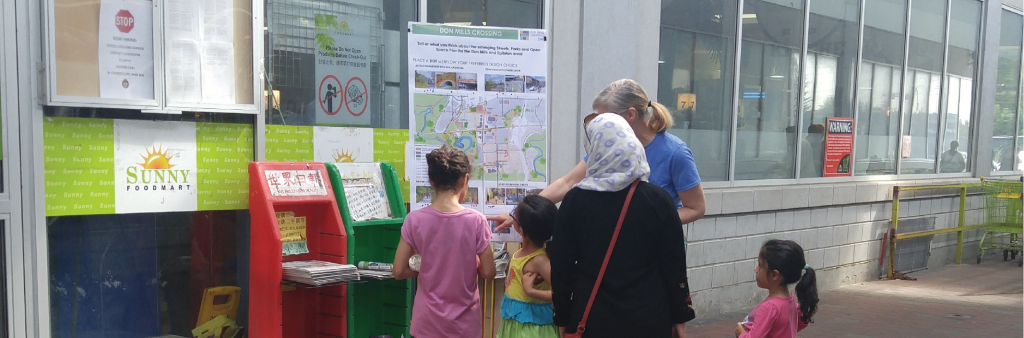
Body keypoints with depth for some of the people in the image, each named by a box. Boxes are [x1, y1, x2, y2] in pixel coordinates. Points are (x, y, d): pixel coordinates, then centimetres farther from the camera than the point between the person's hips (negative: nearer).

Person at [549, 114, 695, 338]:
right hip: (648, 317, 0)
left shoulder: (575, 200, -9)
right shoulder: (659, 199, -8)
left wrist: (562, 317, 7)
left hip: (592, 318, 0)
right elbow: (674, 265, -4)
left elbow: (561, 266, -4)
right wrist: (680, 316, 7)